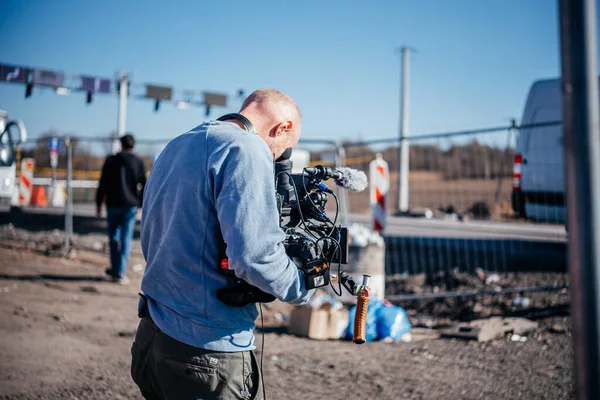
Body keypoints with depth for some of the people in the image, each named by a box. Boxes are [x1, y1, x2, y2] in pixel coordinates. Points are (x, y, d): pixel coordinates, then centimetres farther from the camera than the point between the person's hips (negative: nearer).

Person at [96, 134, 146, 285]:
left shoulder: (111, 160, 3)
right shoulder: (138, 162, 4)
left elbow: (103, 184, 2)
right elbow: (143, 185, 4)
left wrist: (98, 204, 7)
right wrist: (140, 205, 13)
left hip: (113, 204, 0)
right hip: (130, 206, 0)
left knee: (114, 237, 14)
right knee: (126, 239, 0)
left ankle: (116, 269, 20)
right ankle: (120, 272, -6)